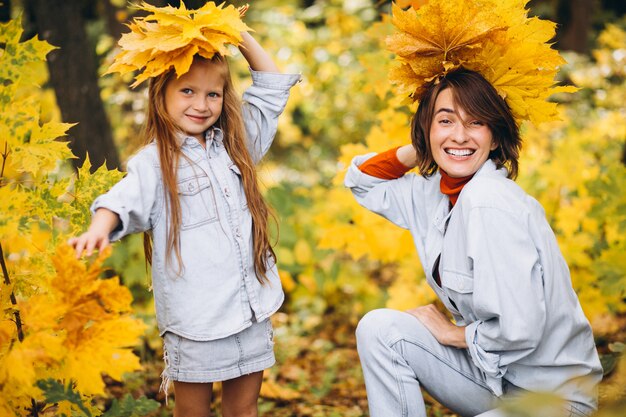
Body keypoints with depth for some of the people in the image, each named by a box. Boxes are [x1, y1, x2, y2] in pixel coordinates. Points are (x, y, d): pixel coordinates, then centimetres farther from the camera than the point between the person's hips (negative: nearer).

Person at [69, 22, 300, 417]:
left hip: (252, 308, 5)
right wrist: (100, 228, -43)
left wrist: (241, 36, 11)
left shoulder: (234, 145, 12)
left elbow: (272, 87, 18)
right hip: (195, 317, -4)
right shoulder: (155, 161, -5)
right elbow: (125, 200, -22)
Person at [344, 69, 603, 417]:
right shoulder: (433, 193, 1)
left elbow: (517, 329, -27)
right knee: (379, 328, -3)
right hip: (493, 373, 8)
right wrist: (417, 152, 1)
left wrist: (454, 333, -8)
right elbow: (362, 181, 18)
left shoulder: (489, 200, -23)